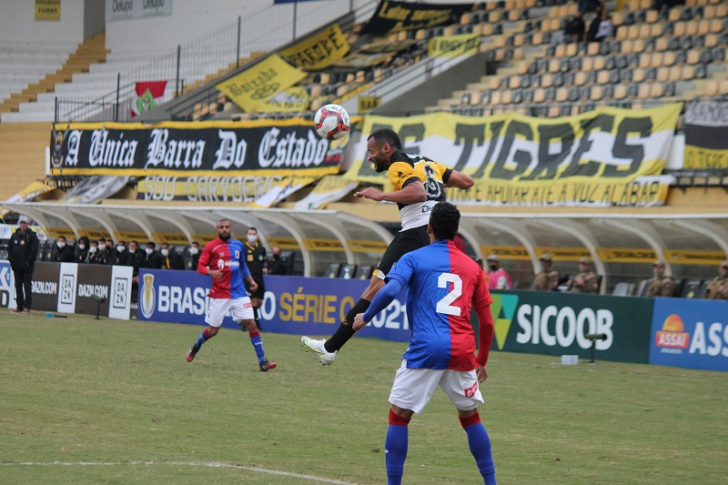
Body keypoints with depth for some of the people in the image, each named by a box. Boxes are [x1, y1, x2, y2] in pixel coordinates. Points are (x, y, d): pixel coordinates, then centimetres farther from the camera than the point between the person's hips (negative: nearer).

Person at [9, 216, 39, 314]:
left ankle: (27, 307, -6)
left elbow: (34, 250, -9)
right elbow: (10, 249, 15)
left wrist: (28, 261, -15)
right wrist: (11, 260, 3)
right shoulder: (14, 235, 12)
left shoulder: (32, 236, -3)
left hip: (27, 266, -5)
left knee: (27, 286, -5)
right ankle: (19, 306, 11)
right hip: (16, 265, 5)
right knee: (18, 286, 7)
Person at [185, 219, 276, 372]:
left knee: (251, 324, -9)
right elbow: (200, 267, -6)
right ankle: (196, 347, 34)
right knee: (213, 330, 3)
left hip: (239, 293, 3)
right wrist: (211, 272, -26)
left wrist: (251, 280, 14)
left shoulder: (238, 245, 11)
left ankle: (262, 361, -7)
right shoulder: (211, 246, -3)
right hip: (219, 295, -3)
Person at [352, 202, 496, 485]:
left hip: (425, 350, -3)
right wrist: (482, 361, 27)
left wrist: (365, 317, 0)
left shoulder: (413, 258, 5)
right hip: (462, 353, 4)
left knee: (399, 416, 7)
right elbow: (487, 323, 16)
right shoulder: (472, 267, 15)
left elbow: (390, 290, -14)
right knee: (470, 417, 20)